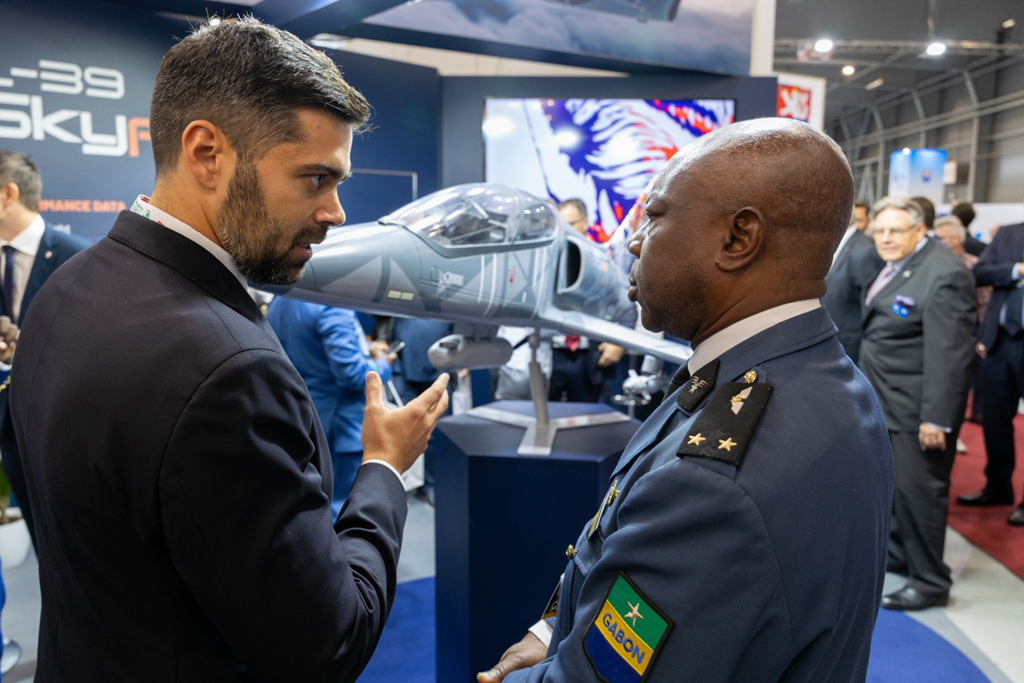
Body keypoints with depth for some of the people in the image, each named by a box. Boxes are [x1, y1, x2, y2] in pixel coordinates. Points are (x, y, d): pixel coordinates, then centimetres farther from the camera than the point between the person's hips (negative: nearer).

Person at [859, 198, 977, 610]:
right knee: (893, 481, 20)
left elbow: (949, 353, -22)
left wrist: (937, 418, -23)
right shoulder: (897, 267, 11)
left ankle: (930, 582, 13)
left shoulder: (943, 274, -19)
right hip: (887, 404, 9)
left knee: (918, 489, -1)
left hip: (918, 409, -9)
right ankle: (899, 553, 37)